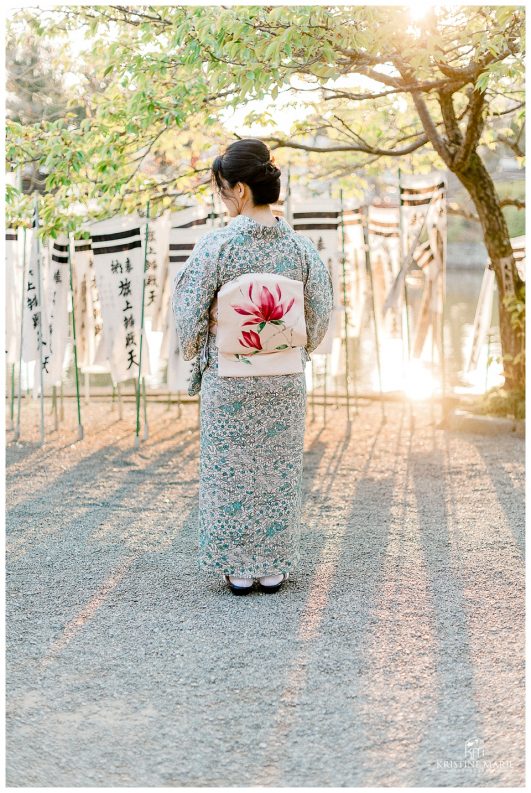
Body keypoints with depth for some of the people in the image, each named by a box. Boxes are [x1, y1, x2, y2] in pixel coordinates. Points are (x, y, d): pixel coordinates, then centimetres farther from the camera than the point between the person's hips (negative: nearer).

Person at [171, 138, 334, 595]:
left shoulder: (216, 245, -13)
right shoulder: (300, 245, -3)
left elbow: (191, 312, -8)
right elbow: (320, 315, 2)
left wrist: (195, 352, 12)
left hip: (229, 378, -3)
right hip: (285, 380, 3)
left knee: (231, 469, 9)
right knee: (279, 470, 12)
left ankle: (238, 569, 15)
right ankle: (274, 567, 19)